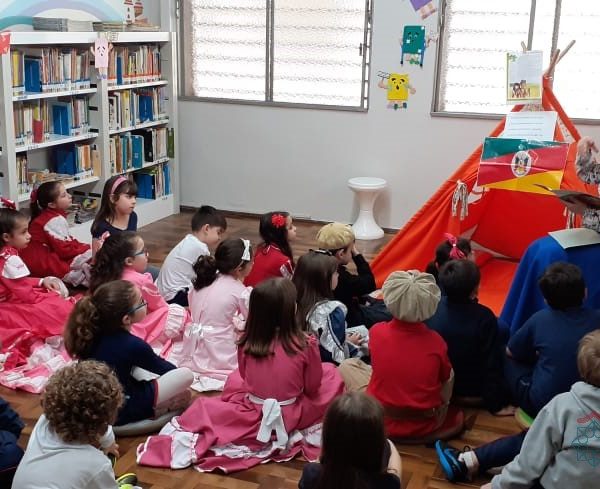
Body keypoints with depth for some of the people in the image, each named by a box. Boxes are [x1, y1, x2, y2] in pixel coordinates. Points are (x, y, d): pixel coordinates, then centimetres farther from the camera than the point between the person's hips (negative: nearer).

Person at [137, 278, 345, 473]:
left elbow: (246, 378, 4)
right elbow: (313, 387, -8)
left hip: (253, 416, 1)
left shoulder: (246, 343, -13)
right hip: (292, 416, -1)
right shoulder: (306, 344, -21)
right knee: (330, 372, 15)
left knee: (235, 379, 26)